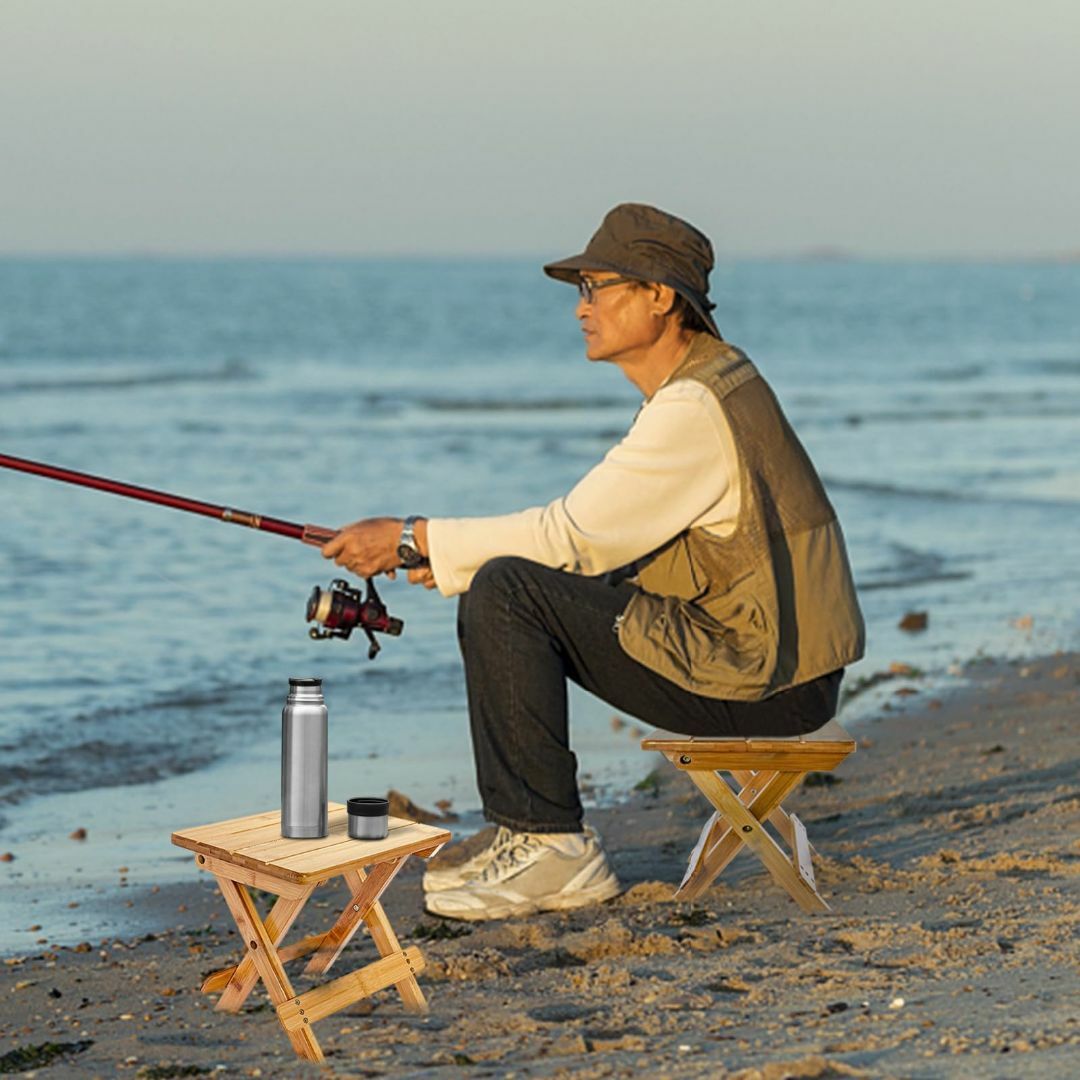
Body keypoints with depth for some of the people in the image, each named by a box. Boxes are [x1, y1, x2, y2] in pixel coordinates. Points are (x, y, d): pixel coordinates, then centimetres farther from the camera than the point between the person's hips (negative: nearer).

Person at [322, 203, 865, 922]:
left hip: (762, 679, -10)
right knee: (500, 593, 12)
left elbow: (572, 535, -20)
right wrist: (448, 555, 5)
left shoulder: (695, 410, -19)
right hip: (766, 649, 10)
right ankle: (532, 837, 13)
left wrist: (413, 539, -12)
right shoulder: (713, 377, 13)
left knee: (504, 594, -17)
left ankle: (553, 848, -11)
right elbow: (598, 534, 15)